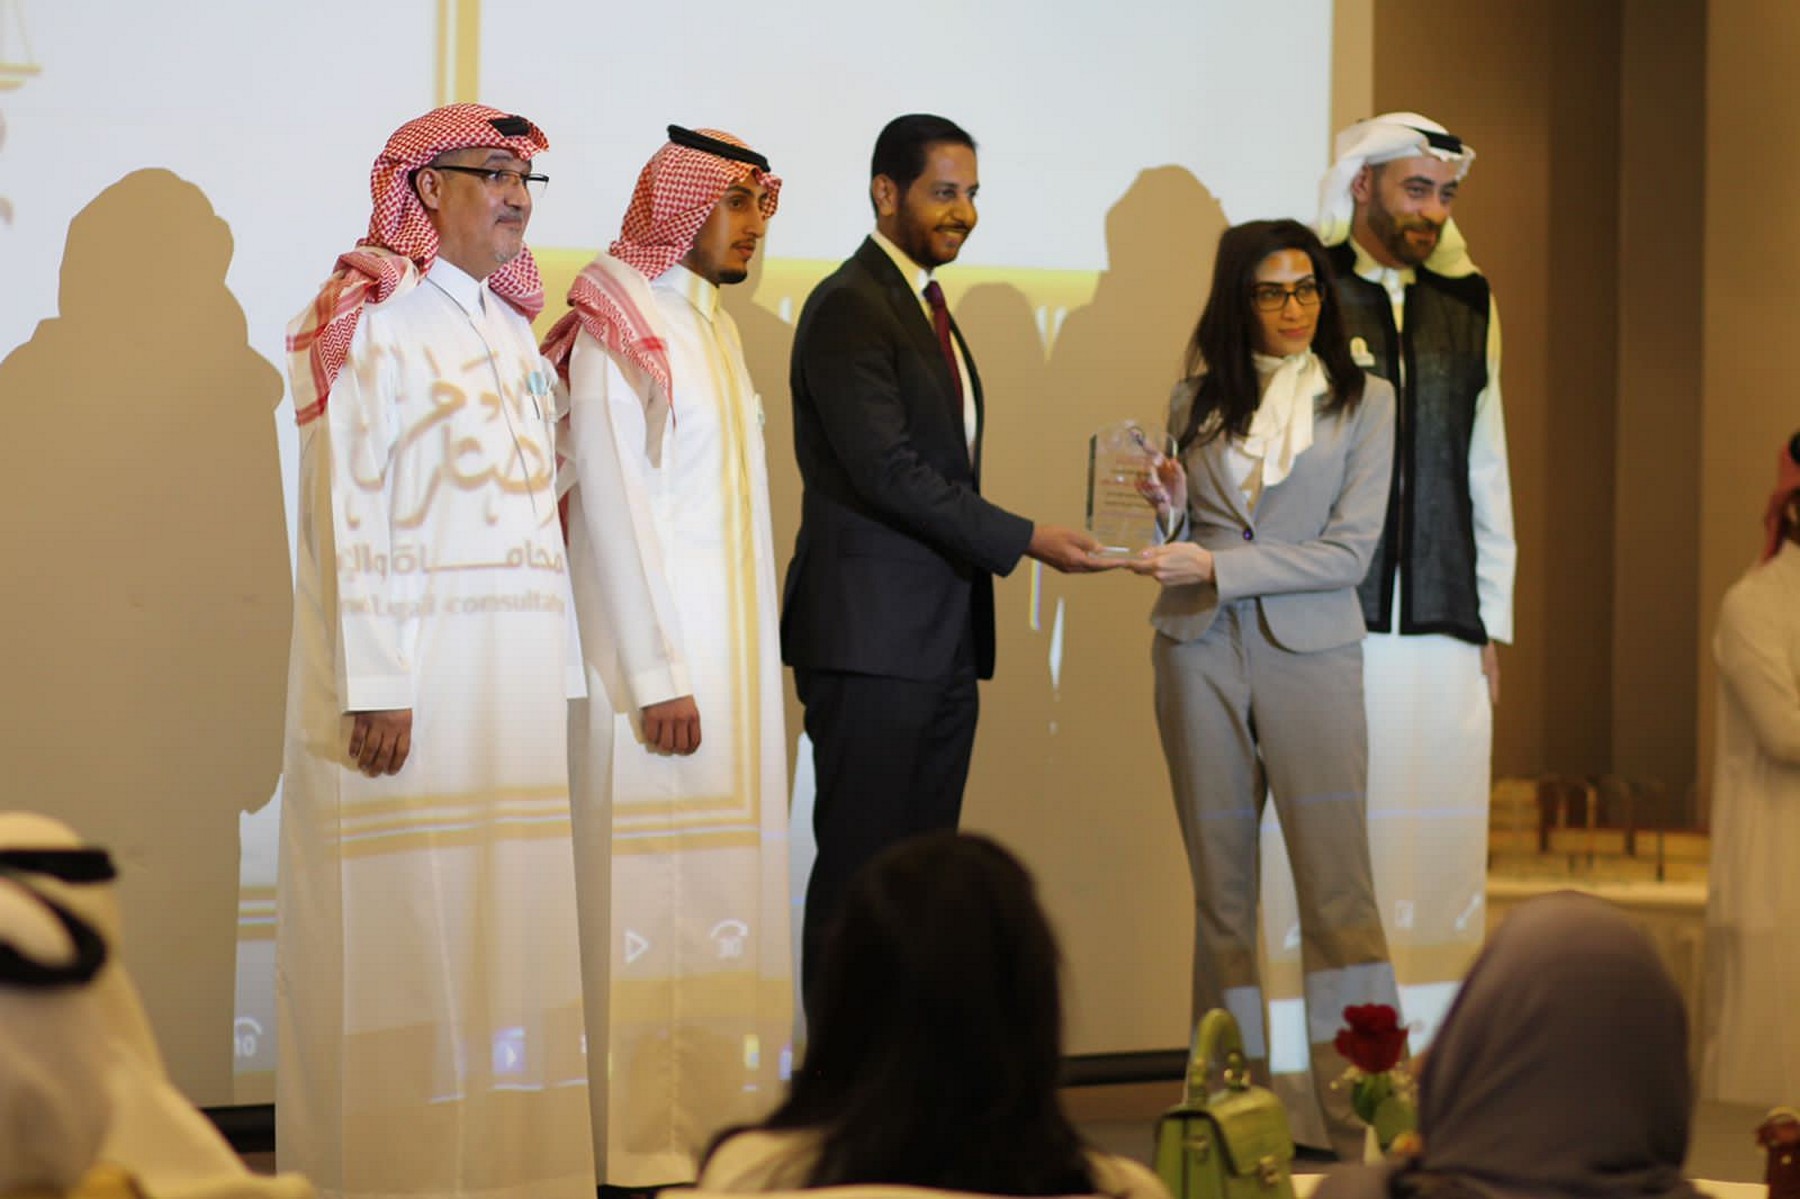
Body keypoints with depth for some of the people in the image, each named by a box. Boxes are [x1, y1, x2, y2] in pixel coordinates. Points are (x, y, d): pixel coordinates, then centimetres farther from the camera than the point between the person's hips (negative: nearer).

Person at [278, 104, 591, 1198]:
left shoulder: (511, 328, 17)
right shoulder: (373, 319, -5)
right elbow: (352, 510, -11)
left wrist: (561, 673, 10)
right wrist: (372, 685, -18)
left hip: (517, 674, 7)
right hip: (412, 666, -7)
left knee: (501, 914, 6)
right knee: (404, 917, -4)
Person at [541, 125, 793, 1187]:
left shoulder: (713, 327, 17)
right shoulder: (622, 330, -9)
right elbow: (611, 508, -13)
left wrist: (755, 661, 10)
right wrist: (659, 677, -17)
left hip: (732, 656, 8)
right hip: (657, 658, -8)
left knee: (726, 894, 8)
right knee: (653, 899, -7)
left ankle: (718, 1123, 12)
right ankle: (641, 1148, -3)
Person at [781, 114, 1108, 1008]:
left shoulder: (928, 307, 20)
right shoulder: (849, 307, -10)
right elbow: (886, 471, -18)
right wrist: (1022, 540, -18)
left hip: (942, 641, 9)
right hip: (871, 634, -9)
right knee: (857, 871, -7)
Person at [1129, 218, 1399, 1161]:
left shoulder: (1363, 403, 4)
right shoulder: (1196, 400, 11)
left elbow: (1349, 551, -5)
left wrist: (1217, 565, -12)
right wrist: (1169, 513, -4)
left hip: (1310, 654, -3)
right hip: (1200, 653, 3)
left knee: (1338, 887, -10)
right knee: (1220, 889, 4)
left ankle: (1369, 1119, -12)